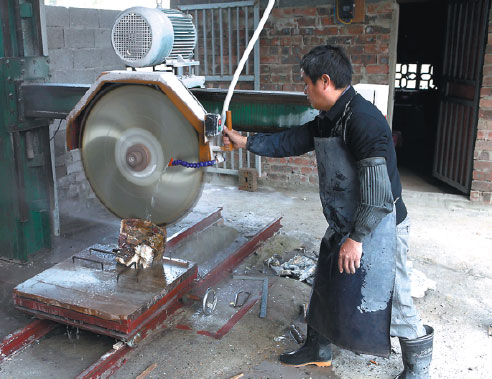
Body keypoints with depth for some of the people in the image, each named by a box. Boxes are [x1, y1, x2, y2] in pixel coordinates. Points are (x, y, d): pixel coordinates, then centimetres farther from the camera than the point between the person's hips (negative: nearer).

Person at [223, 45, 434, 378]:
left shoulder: (363, 120, -25)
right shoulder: (327, 121, 6)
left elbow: (376, 190, -28)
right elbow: (291, 141, 18)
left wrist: (356, 238, -23)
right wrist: (246, 142, 21)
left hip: (379, 226, -10)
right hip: (343, 224, 10)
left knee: (392, 301, 1)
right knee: (326, 288, 20)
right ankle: (318, 350, 41)